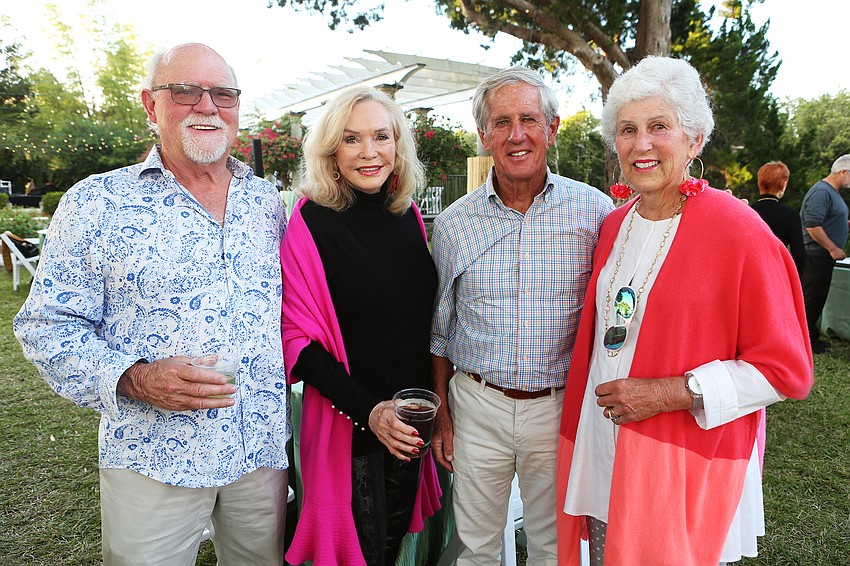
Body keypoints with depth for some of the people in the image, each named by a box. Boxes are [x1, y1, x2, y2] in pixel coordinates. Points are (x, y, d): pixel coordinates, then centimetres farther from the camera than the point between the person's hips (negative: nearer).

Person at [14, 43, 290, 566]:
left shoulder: (268, 202, 6)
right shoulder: (96, 203, -5)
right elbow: (48, 326, -5)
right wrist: (133, 380, -20)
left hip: (264, 450, 4)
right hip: (153, 459, -3)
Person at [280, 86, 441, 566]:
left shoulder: (409, 215, 2)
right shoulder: (313, 221, -14)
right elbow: (301, 339, -14)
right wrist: (367, 410, -22)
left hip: (410, 422, 5)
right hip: (348, 426, -5)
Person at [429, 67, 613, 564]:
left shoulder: (597, 212, -6)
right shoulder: (454, 223, -2)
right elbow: (440, 329, 7)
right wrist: (441, 411, 6)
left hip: (560, 407, 0)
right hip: (477, 405, 1)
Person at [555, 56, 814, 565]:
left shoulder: (738, 230, -15)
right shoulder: (615, 224, 4)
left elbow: (786, 370, -13)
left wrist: (668, 393, -20)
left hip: (685, 465, -5)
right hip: (603, 450, 6)